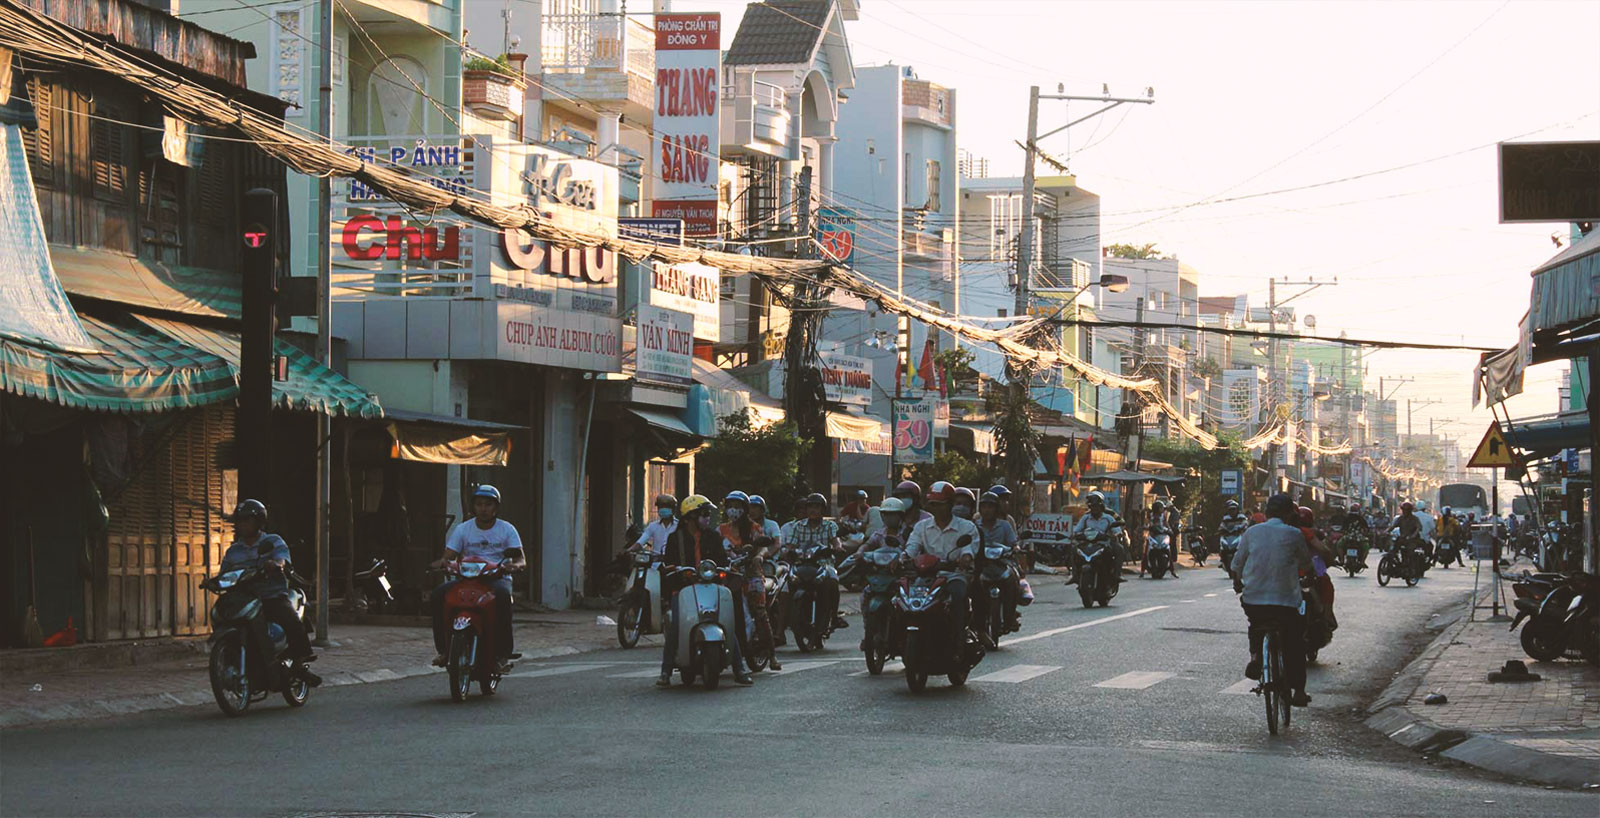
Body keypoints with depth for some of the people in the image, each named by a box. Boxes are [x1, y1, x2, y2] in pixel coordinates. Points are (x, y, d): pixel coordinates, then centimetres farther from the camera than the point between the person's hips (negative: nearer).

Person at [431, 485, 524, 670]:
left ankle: (503, 652, -33)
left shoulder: (507, 529, 6)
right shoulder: (463, 529, 10)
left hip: (497, 577, -2)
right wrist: (442, 562, -21)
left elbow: (520, 560, -1)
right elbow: (449, 556, 4)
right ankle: (444, 648, -16)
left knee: (502, 596, -39)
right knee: (438, 595, -26)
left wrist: (514, 566, -26)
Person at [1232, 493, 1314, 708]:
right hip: (1285, 600, -2)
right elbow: (1306, 564, 10)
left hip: (1252, 600, 2)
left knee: (1256, 627, 33)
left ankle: (1255, 655, 7)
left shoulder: (1252, 532, 4)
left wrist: (1237, 583, 33)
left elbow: (1237, 563, 13)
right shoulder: (1293, 534, -2)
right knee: (1295, 645, 14)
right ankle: (1298, 691, 12)